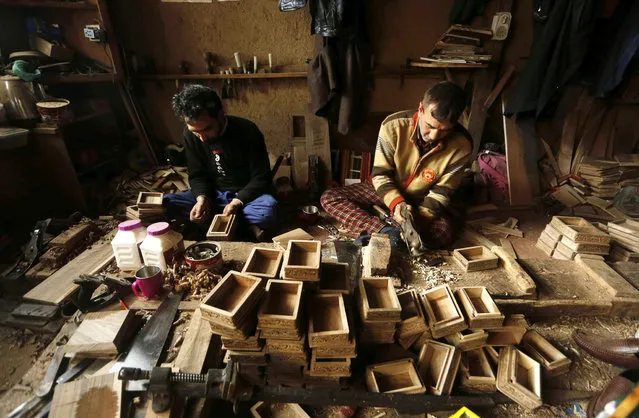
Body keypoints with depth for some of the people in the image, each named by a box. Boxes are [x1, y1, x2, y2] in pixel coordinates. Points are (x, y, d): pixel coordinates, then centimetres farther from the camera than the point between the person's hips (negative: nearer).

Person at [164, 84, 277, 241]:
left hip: (247, 195, -4)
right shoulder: (190, 134, -6)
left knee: (268, 210, -38)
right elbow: (197, 175, 2)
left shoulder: (247, 131, -19)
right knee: (165, 203, -17)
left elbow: (261, 178, -15)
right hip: (214, 195, 5)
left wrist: (237, 202, -28)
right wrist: (202, 198, -19)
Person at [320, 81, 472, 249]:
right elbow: (381, 174, -18)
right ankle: (385, 231, -31)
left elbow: (441, 193, -15)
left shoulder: (461, 146, -22)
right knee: (329, 197, -18)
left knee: (443, 234, -32)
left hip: (421, 201, 0)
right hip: (386, 190, 1)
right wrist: (396, 203, -36)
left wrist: (419, 219, -33)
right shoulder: (394, 125, -25)